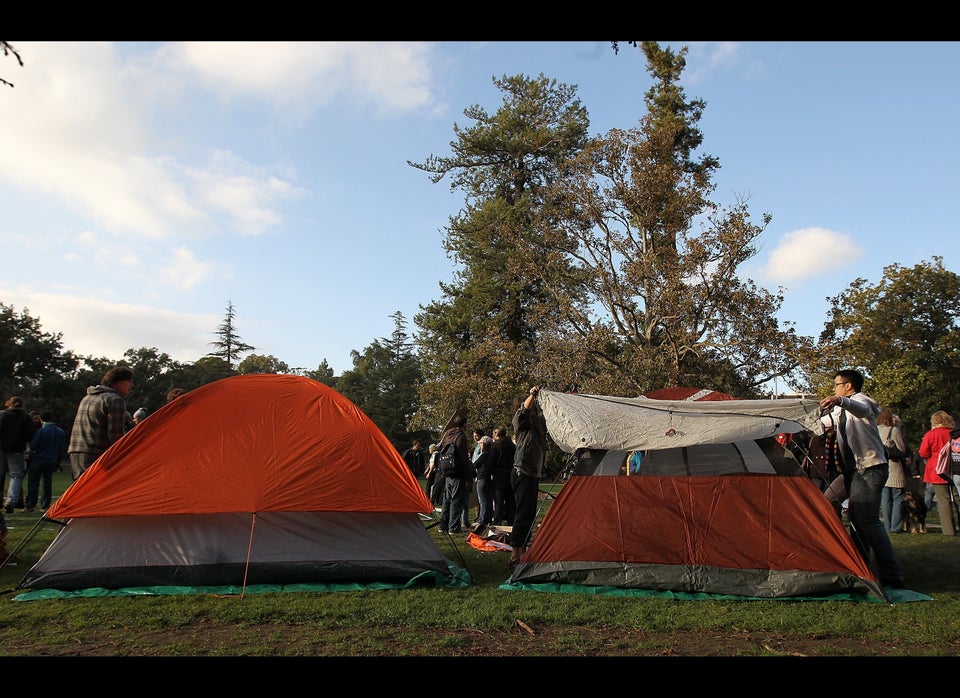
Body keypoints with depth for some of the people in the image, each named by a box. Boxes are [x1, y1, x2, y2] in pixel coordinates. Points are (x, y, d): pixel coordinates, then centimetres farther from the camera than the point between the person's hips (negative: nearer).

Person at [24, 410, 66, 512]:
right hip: (52, 461, 5)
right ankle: (45, 506, 11)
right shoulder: (61, 432, 6)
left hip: (38, 459, -5)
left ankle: (30, 506, 1)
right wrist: (57, 463, 18)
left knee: (33, 483, 1)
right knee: (47, 483, 11)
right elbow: (62, 450, 11)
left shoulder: (40, 431, -13)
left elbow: (33, 446, -11)